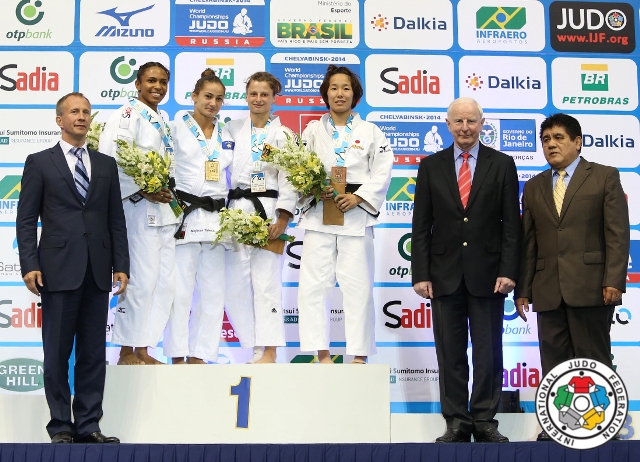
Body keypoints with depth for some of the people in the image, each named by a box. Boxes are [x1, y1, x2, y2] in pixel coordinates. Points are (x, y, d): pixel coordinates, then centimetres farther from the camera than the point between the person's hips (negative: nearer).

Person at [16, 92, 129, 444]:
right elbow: (26, 220, 2)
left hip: (98, 271, 3)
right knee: (57, 352, 2)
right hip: (59, 270, -3)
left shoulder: (106, 164, 15)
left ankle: (88, 426, 12)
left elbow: (116, 219, 12)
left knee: (94, 352, 5)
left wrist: (121, 266, 5)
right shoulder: (39, 163, 6)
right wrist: (29, 265, -9)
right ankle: (61, 427, 10)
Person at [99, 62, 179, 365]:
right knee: (141, 280, -9)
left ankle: (144, 350, 15)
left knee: (165, 282, 7)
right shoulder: (127, 115, -5)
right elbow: (110, 159, -18)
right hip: (139, 208, -9)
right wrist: (142, 192, -18)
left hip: (165, 210, 9)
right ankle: (127, 352, 2)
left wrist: (172, 199, 12)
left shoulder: (162, 123, 20)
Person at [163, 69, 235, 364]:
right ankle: (177, 355, 3)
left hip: (216, 218, 5)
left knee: (213, 290, 5)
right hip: (185, 215, -5)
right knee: (180, 288, -5)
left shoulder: (226, 136, 16)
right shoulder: (177, 128, 3)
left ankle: (199, 354, 13)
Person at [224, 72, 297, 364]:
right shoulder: (233, 129, 15)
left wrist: (283, 218, -12)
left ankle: (269, 350, -3)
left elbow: (289, 179, -2)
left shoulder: (284, 135, 5)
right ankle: (256, 348, 10)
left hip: (268, 211, -4)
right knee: (235, 283, 1)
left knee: (266, 282, -8)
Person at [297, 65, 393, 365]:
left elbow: (382, 174, 1)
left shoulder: (371, 132, 10)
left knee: (358, 286, -2)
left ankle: (360, 354, 5)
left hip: (356, 215, -1)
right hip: (319, 214, 1)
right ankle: (321, 352, 4)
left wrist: (358, 197, -12)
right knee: (314, 284, -3)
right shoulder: (312, 131, 14)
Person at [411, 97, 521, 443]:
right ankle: (457, 422, 13)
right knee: (450, 353, 5)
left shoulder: (502, 165, 4)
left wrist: (508, 271, -8)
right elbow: (421, 226, 4)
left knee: (488, 352, 4)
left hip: (488, 274, -1)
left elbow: (511, 224, 1)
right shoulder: (430, 166, 7)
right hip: (445, 273, 1)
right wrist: (421, 274, -3)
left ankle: (484, 421, 14)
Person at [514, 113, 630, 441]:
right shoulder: (534, 187, 16)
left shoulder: (605, 177, 5)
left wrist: (614, 280, -12)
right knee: (554, 363, 5)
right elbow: (528, 242, 14)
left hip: (590, 287, -4)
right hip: (548, 290, 4)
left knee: (593, 360, 0)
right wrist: (523, 289, 8)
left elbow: (617, 233, -3)